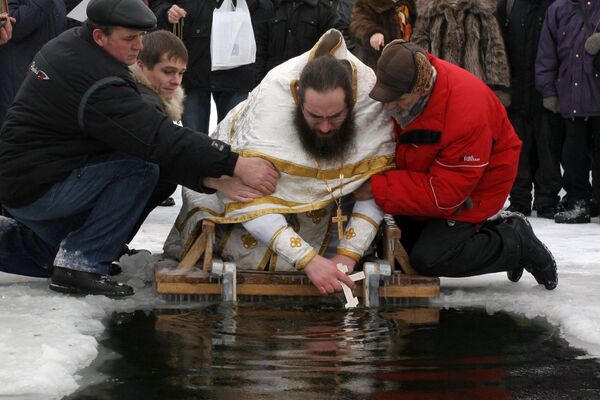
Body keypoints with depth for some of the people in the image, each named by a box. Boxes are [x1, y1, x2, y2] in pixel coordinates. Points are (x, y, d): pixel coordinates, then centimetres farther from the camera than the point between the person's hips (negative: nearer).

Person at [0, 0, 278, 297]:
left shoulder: (69, 42, 2)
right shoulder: (98, 84, -27)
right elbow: (160, 139, -32)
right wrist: (235, 165, -34)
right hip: (36, 191, -10)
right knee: (142, 168, -20)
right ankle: (81, 264, -15)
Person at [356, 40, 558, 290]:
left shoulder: (467, 112, -39)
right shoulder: (395, 86, -19)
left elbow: (445, 193, -35)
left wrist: (378, 189, -36)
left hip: (475, 187, -7)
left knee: (428, 259, -19)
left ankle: (516, 241, 3)